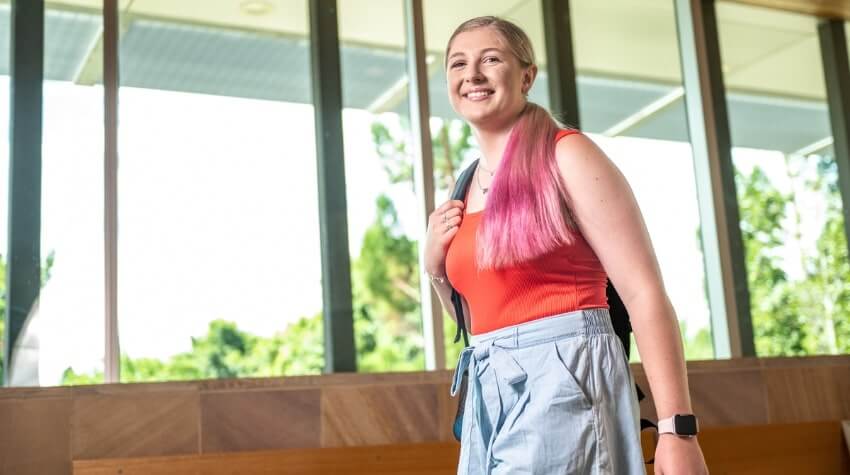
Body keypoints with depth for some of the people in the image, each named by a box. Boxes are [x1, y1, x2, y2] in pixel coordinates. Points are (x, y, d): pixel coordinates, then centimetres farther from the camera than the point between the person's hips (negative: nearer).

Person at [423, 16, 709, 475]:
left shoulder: (566, 156, -6)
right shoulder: (467, 190, 14)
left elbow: (646, 295, -12)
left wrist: (679, 429, -18)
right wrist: (435, 266, 5)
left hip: (564, 380, -7)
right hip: (488, 393, 7)